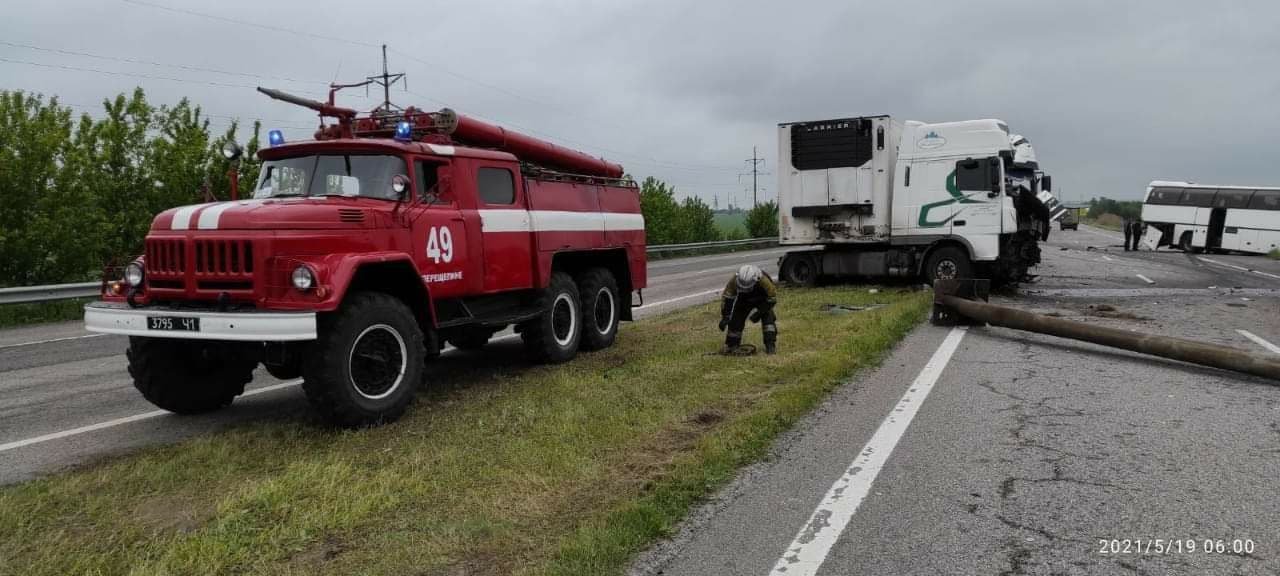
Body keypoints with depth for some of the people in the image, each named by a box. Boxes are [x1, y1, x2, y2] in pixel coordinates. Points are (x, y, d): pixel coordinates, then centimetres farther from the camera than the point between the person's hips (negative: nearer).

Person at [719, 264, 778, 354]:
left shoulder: (764, 280, -40)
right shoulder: (734, 281, -34)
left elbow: (772, 299, -27)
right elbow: (727, 298, -23)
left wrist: (759, 312, -31)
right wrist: (725, 317, -25)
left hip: (762, 301, -2)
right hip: (743, 301, 2)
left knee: (768, 317, -22)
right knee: (735, 320, -6)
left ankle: (771, 345, -14)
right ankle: (731, 346, 12)